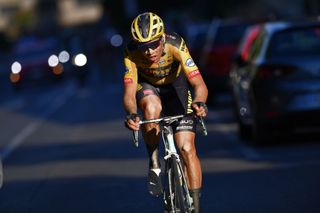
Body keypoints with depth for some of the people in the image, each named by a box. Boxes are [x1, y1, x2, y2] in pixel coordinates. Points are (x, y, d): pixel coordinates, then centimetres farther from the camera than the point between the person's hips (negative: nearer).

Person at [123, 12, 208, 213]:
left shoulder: (175, 45, -35)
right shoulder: (132, 53, -32)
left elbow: (200, 85, -39)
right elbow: (129, 93, -35)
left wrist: (199, 102, -60)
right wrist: (131, 114, -56)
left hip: (176, 85, 0)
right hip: (147, 86, 0)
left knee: (187, 148, -12)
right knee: (151, 108, -38)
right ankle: (154, 164, -15)